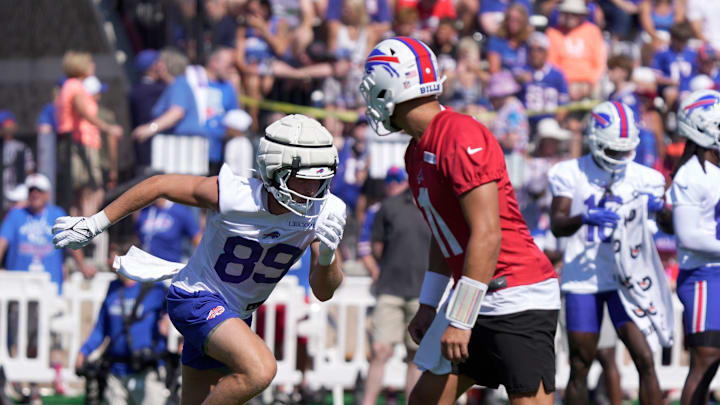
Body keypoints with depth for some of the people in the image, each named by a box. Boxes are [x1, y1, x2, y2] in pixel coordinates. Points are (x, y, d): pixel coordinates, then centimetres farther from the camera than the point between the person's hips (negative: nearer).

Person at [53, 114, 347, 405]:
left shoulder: (325, 212, -15)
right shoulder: (233, 196, -26)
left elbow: (323, 292, -11)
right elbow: (159, 186, -12)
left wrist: (327, 255, -34)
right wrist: (95, 224, -5)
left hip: (236, 315, 6)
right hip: (197, 299, -6)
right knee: (260, 370, -29)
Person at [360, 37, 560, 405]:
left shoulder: (461, 137, -18)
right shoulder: (418, 152, 13)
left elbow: (487, 235, -22)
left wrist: (460, 319, -20)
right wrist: (428, 306, 23)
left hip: (518, 301, -10)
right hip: (480, 303, 10)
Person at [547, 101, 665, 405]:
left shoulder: (641, 178, 2)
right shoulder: (571, 174, -1)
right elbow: (557, 225, -9)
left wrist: (656, 206, -20)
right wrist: (585, 217, -30)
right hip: (582, 278, -1)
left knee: (644, 359, -10)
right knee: (580, 366, 4)